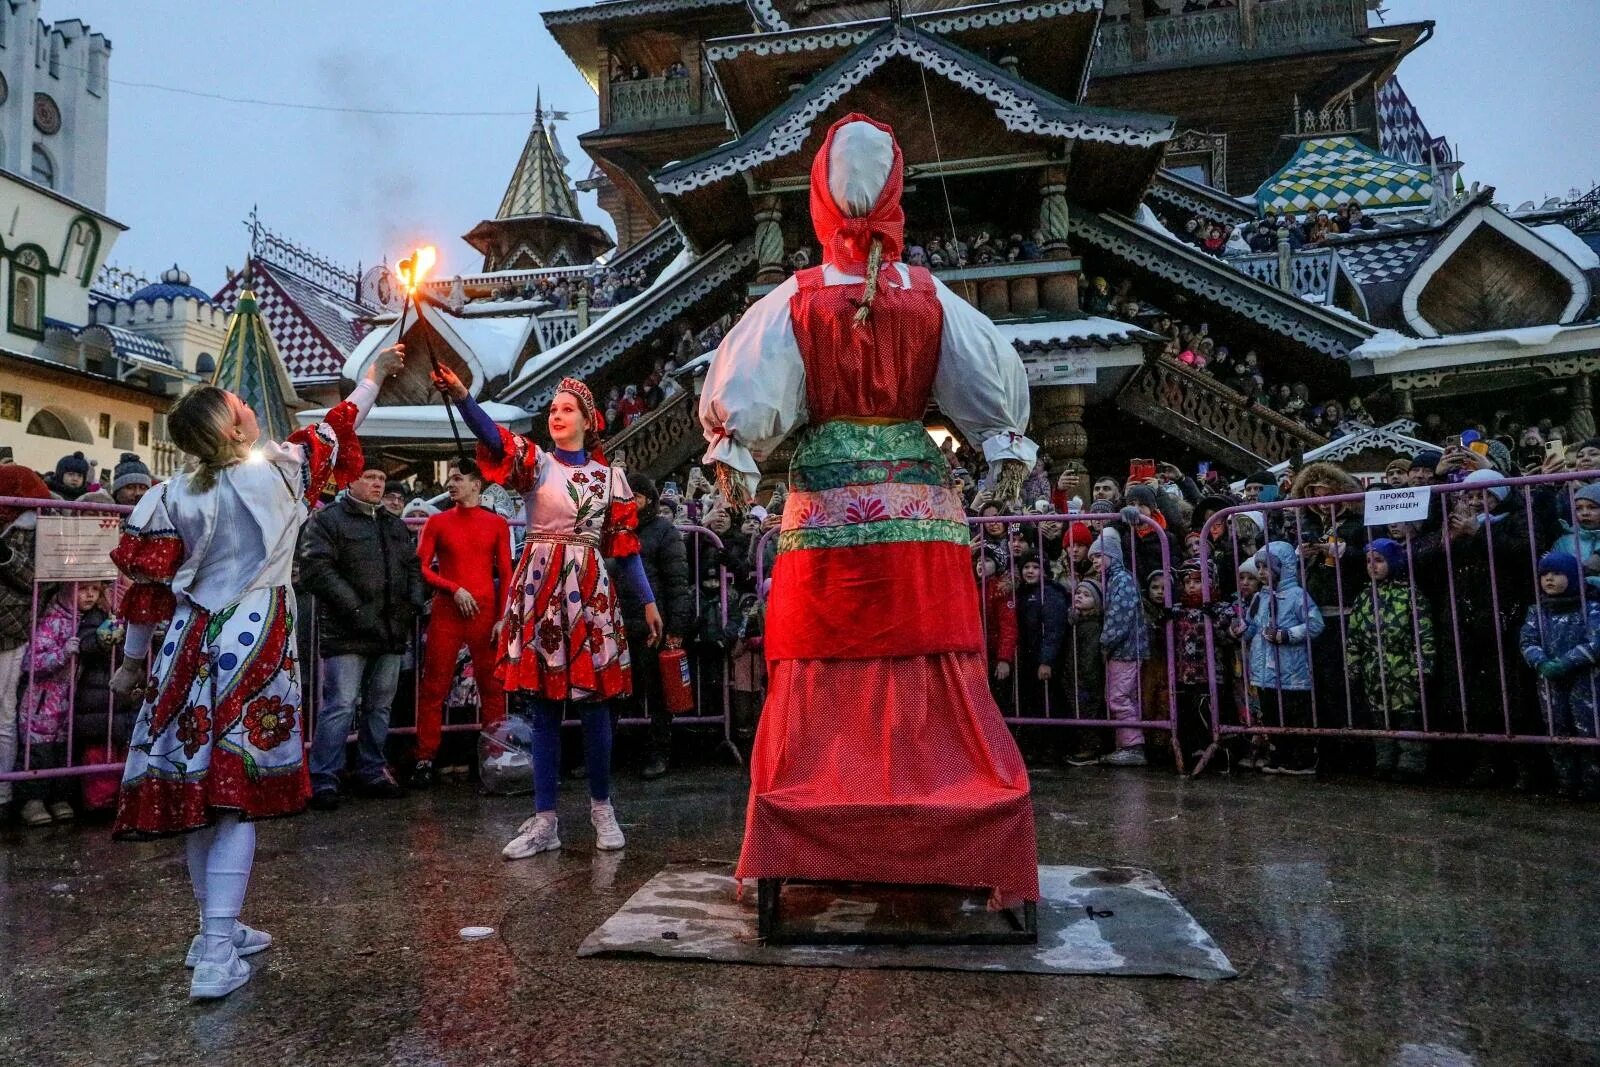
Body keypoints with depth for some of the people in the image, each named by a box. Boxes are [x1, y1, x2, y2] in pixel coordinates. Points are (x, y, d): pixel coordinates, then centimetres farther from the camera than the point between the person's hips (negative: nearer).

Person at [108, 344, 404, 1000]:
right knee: (234, 795, -2)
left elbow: (147, 586, 4)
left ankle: (218, 928, 29)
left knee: (198, 791, 13)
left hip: (189, 648, 3)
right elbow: (337, 429, 13)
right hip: (256, 647, -3)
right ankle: (216, 956, -3)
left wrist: (134, 661, 17)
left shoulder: (174, 496, 0)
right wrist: (374, 376, 29)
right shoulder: (284, 467, -4)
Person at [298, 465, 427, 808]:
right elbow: (315, 570, -12)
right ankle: (323, 780, 1)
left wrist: (414, 602, 7)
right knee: (341, 706, -7)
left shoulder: (395, 524, 20)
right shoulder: (327, 520, -1)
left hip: (392, 633, 6)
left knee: (380, 706, 12)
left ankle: (373, 771, 22)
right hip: (347, 635, -6)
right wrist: (354, 608, -17)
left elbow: (413, 567, 25)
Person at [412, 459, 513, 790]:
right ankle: (425, 760, 8)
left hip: (486, 614, 0)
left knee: (492, 686, 3)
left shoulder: (497, 524, 6)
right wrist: (454, 589, -12)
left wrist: (503, 618, -4)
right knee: (434, 688, 1)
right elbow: (421, 568, 2)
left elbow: (506, 574, 4)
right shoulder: (437, 522, 7)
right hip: (445, 613, 0)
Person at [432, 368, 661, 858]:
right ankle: (545, 819, 11)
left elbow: (625, 545, 11)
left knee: (595, 702, 4)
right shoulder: (536, 461, 4)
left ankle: (601, 808, 20)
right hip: (541, 589, -1)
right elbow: (493, 437, -17)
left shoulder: (609, 476, 9)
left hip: (591, 593, 1)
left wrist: (648, 601, 7)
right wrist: (460, 396, -34)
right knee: (544, 705, 3)